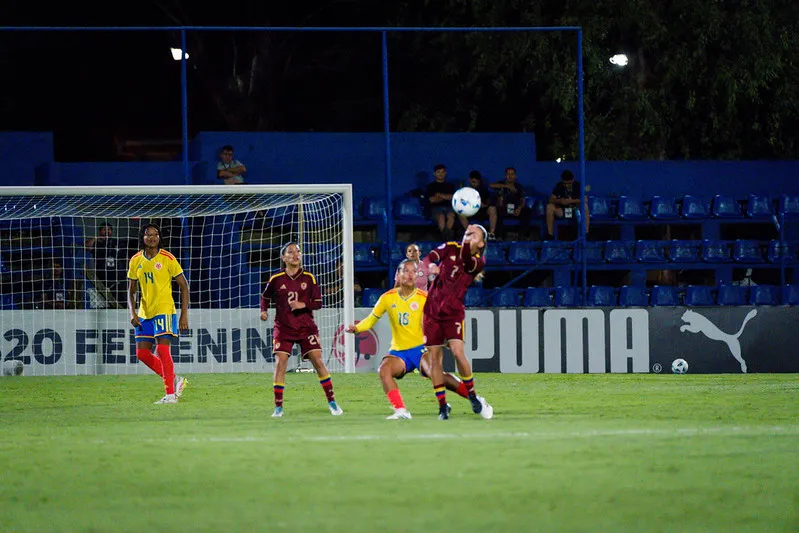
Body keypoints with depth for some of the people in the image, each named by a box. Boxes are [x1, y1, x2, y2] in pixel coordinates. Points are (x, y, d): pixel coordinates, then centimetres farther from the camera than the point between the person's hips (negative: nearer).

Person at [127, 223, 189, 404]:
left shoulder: (167, 259, -7)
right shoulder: (136, 261, 6)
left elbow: (184, 286, -3)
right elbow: (131, 290, 14)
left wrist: (184, 314, -8)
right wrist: (132, 313, -2)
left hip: (164, 311, -6)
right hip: (144, 314, 6)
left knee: (162, 350, -15)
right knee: (142, 353, 3)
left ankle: (170, 394, -8)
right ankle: (174, 379, 20)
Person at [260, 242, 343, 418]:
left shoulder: (309, 278, 1)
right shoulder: (276, 279, -1)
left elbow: (318, 303, 2)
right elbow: (265, 296, 15)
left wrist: (303, 305, -15)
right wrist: (264, 311, -3)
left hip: (306, 326, 0)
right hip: (283, 327, 0)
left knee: (317, 360, -6)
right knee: (280, 362, -12)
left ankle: (332, 402, 5)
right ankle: (278, 407, -5)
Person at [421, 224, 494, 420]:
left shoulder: (478, 262, -3)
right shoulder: (450, 248, 3)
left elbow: (466, 260, -25)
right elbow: (430, 257, -12)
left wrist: (467, 244, -43)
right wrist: (431, 266, -35)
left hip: (454, 312, -2)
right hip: (433, 309, 2)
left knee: (457, 351, -18)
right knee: (435, 357, 0)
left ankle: (472, 396, 1)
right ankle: (442, 406, 8)